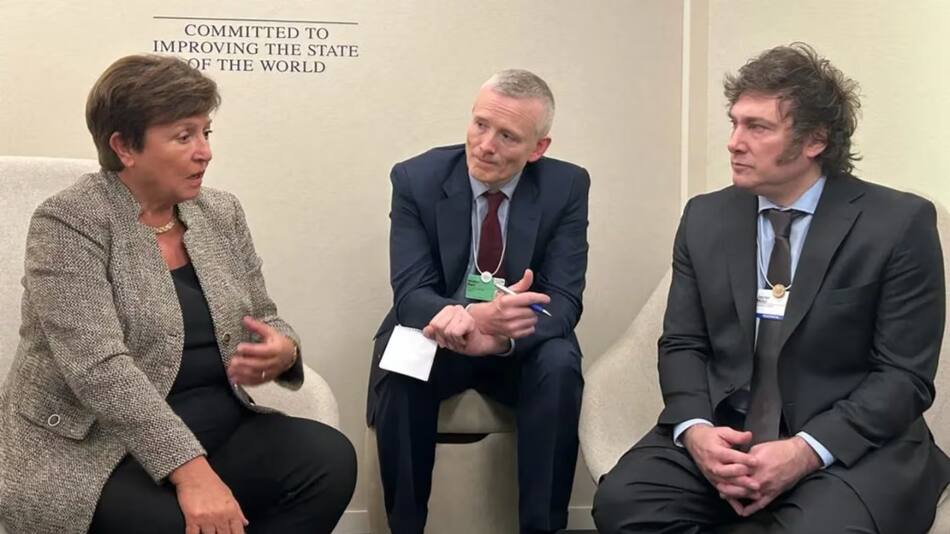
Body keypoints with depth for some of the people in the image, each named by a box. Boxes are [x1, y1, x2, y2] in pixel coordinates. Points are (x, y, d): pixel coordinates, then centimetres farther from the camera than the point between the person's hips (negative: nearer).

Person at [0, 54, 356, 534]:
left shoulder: (221, 213, 7)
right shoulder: (69, 223, -12)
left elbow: (263, 321, 13)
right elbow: (98, 368, -23)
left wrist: (283, 350, -13)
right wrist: (190, 470, -32)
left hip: (215, 432, 7)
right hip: (90, 452, -6)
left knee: (331, 458, -17)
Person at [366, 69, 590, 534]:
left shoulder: (567, 187, -10)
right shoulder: (417, 178, -11)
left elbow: (564, 301, -16)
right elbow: (411, 293, -17)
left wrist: (503, 333, -39)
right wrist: (474, 317, -41)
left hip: (521, 343, 1)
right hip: (440, 334, 0)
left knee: (560, 366, -31)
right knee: (400, 370, -31)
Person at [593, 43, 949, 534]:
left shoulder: (900, 223, -5)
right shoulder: (705, 218, 8)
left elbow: (905, 375, -7)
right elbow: (683, 344, 8)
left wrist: (806, 452, -20)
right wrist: (696, 430, -13)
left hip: (851, 445, -3)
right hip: (725, 434, 3)